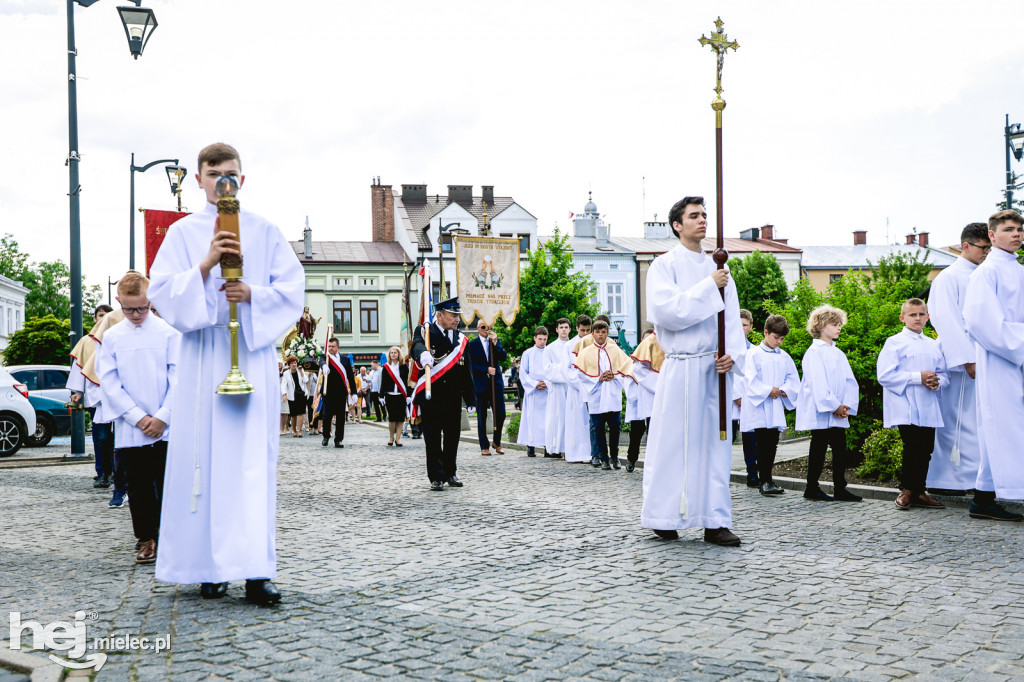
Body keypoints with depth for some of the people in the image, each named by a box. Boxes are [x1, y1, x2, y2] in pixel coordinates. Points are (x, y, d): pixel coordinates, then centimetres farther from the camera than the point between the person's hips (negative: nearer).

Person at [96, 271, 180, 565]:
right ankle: (147, 539, 14)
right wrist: (138, 417, -8)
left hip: (167, 427, -1)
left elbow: (178, 378, -2)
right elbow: (109, 383, 1)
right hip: (130, 429, 1)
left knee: (167, 483, 2)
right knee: (139, 488, 6)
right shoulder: (112, 337, 4)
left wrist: (162, 417, -10)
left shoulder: (168, 332, 0)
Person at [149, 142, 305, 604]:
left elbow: (291, 288, 6)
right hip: (203, 354, 0)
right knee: (203, 457, -2)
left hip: (252, 353, 0)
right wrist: (205, 265, -14)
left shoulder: (265, 232, 13)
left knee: (253, 458, -7)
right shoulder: (183, 233, 11)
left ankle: (255, 571, -9)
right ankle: (209, 566, 5)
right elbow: (162, 291, 1)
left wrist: (253, 294, -12)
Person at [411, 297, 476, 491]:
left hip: (453, 399, 5)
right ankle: (436, 477, 5)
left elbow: (466, 371, 15)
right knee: (433, 439, -1)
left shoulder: (460, 338, 13)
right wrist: (423, 354, -52)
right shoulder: (425, 332, -3)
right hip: (431, 397, -5)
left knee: (452, 438, 9)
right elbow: (417, 346, -27)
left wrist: (470, 399, 13)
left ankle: (450, 473, 22)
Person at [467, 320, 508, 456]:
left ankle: (497, 442, 18)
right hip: (481, 384, -2)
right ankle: (484, 446, 10)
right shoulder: (472, 344, 2)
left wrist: (495, 343, -11)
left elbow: (504, 358, -2)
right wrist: (486, 370, -15)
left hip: (496, 382, 2)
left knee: (500, 414, -1)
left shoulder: (496, 341, 10)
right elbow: (472, 364, -4)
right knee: (482, 416, 2)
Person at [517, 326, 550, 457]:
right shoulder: (528, 353, 7)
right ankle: (531, 447, 0)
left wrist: (547, 383, -8)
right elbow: (523, 373, 4)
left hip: (548, 391, 1)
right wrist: (535, 384, -8)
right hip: (532, 392, -1)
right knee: (532, 418, -4)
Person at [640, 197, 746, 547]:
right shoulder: (665, 265, -1)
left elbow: (731, 317, 12)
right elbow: (666, 311, -16)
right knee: (673, 443, -1)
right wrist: (709, 286, -15)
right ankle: (664, 517, 11)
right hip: (680, 368, -5)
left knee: (715, 443, 5)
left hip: (715, 369, 5)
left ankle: (715, 521, 10)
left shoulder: (717, 268, 15)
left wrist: (731, 353, -5)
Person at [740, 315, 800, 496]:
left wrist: (784, 390, -4)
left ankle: (766, 478, 17)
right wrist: (768, 391, -16)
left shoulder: (784, 357, 13)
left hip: (776, 408, 5)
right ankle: (765, 481, -8)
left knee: (773, 444, 7)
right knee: (763, 443, -9)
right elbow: (751, 379, -10)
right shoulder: (754, 355, -4)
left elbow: (793, 378, 14)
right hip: (758, 407, -5)